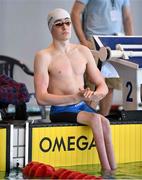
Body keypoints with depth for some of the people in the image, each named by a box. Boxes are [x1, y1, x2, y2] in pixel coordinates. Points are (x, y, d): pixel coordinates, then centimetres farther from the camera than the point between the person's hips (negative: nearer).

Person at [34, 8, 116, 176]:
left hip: (82, 107, 4)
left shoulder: (83, 51, 11)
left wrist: (97, 94, -14)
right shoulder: (44, 56, -6)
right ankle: (107, 169, -24)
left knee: (104, 123, -27)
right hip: (60, 112, -4)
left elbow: (103, 85, 12)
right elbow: (41, 98, -14)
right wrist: (75, 97, -23)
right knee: (95, 119, -29)